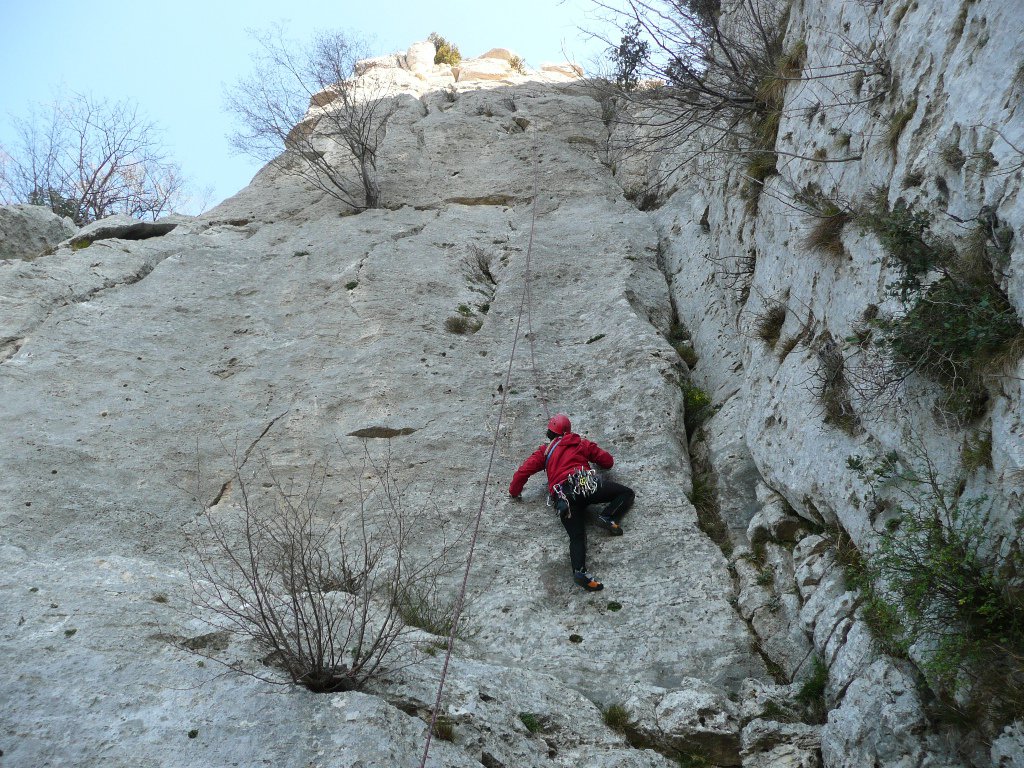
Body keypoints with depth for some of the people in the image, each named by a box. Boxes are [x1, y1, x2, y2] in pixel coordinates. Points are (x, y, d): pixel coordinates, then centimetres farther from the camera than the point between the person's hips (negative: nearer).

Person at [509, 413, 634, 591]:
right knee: (626, 493, 11)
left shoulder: (545, 451, 25)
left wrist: (514, 492, 34)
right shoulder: (581, 443, 24)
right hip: (584, 483, -1)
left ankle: (579, 571, -32)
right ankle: (607, 517, -14)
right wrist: (589, 455, 49)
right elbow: (608, 461, 27)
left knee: (577, 536, -7)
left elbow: (523, 471, 18)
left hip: (562, 496, 2)